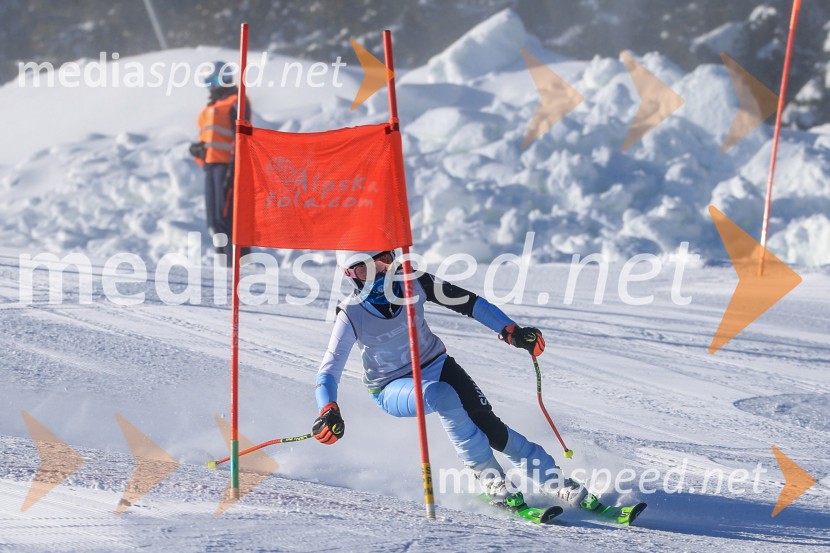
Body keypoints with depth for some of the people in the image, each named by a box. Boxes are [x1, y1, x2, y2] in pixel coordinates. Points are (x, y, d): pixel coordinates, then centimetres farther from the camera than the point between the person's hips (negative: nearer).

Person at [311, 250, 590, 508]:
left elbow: (467, 302, -8)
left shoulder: (413, 283, -16)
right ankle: (488, 475, -24)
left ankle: (554, 479, -6)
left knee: (486, 423, -15)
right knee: (440, 396, -34)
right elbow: (328, 372, -23)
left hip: (437, 365, 3)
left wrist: (511, 331, -17)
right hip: (392, 389, -3)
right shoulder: (350, 315, -21)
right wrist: (328, 412, -41)